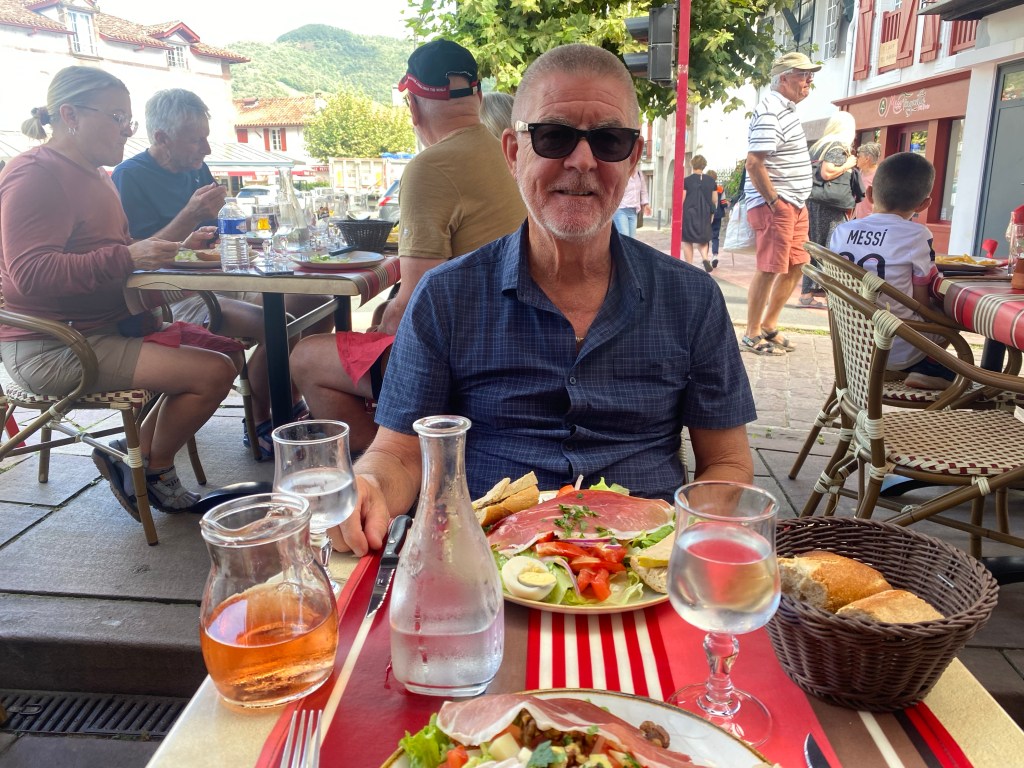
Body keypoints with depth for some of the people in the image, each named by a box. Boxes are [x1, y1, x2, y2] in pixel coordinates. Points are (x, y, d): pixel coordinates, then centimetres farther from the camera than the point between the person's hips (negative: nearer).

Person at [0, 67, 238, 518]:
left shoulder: (93, 174, 18)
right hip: (51, 350, -10)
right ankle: (152, 469, 4)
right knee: (214, 373, -22)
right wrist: (127, 257, -31)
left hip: (109, 325, 11)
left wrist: (172, 249, 9)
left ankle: (137, 458, 11)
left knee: (226, 348, 12)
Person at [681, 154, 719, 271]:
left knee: (687, 241, 8)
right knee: (702, 240, 16)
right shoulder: (711, 181, 3)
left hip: (689, 214, -3)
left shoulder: (686, 181, -8)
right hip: (705, 215, 3)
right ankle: (705, 258, -11)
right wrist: (712, 213, 20)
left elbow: (681, 200, -9)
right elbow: (715, 201, 7)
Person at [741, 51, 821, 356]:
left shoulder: (787, 108, 17)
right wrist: (775, 202, -19)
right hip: (775, 205, -10)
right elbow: (753, 164, -23)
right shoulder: (769, 113, -15)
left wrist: (796, 203, 17)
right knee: (769, 270, -5)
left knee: (794, 267, 13)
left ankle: (769, 327, 24)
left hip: (795, 205, 10)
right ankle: (752, 335, 7)